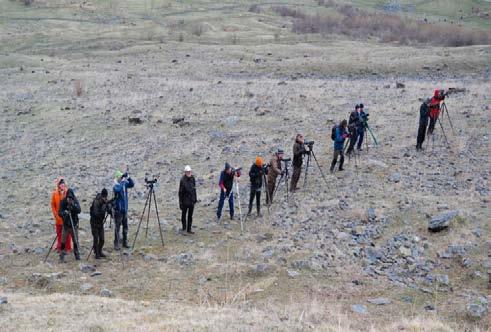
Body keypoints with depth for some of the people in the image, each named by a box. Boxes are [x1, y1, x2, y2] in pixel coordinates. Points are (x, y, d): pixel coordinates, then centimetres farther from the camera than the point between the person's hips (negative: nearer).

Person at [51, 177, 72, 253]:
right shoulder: (55, 193, 0)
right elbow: (53, 205, 4)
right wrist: (56, 214, -4)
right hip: (58, 217, 1)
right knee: (59, 233, 8)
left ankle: (67, 248, 8)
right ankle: (59, 247, 18)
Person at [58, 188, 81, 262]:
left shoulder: (75, 201, -4)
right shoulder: (63, 202, -6)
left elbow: (79, 210, -16)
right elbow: (59, 213, -8)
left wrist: (73, 205, -30)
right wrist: (64, 213, -29)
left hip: (74, 224, 1)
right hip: (66, 224, -1)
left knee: (75, 241, 6)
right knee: (63, 241, -3)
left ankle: (77, 255, 20)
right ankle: (62, 257, 4)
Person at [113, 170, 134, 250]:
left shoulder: (125, 183, 4)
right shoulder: (116, 186, -15)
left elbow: (132, 184, 2)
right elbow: (118, 189, -36)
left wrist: (128, 178, -11)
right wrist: (123, 181, -31)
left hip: (125, 209, 7)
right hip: (118, 209, -7)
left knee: (125, 227, 13)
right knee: (117, 227, -2)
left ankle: (125, 242, 23)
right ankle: (117, 244, 4)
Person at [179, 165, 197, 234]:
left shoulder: (192, 179, 2)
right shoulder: (183, 180, -15)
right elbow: (180, 192, -11)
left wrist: (195, 198, 14)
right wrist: (180, 202, -11)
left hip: (191, 200, 5)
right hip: (185, 201, -5)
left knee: (190, 215, 11)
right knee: (184, 214, 9)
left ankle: (189, 229, 21)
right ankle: (184, 228, 25)